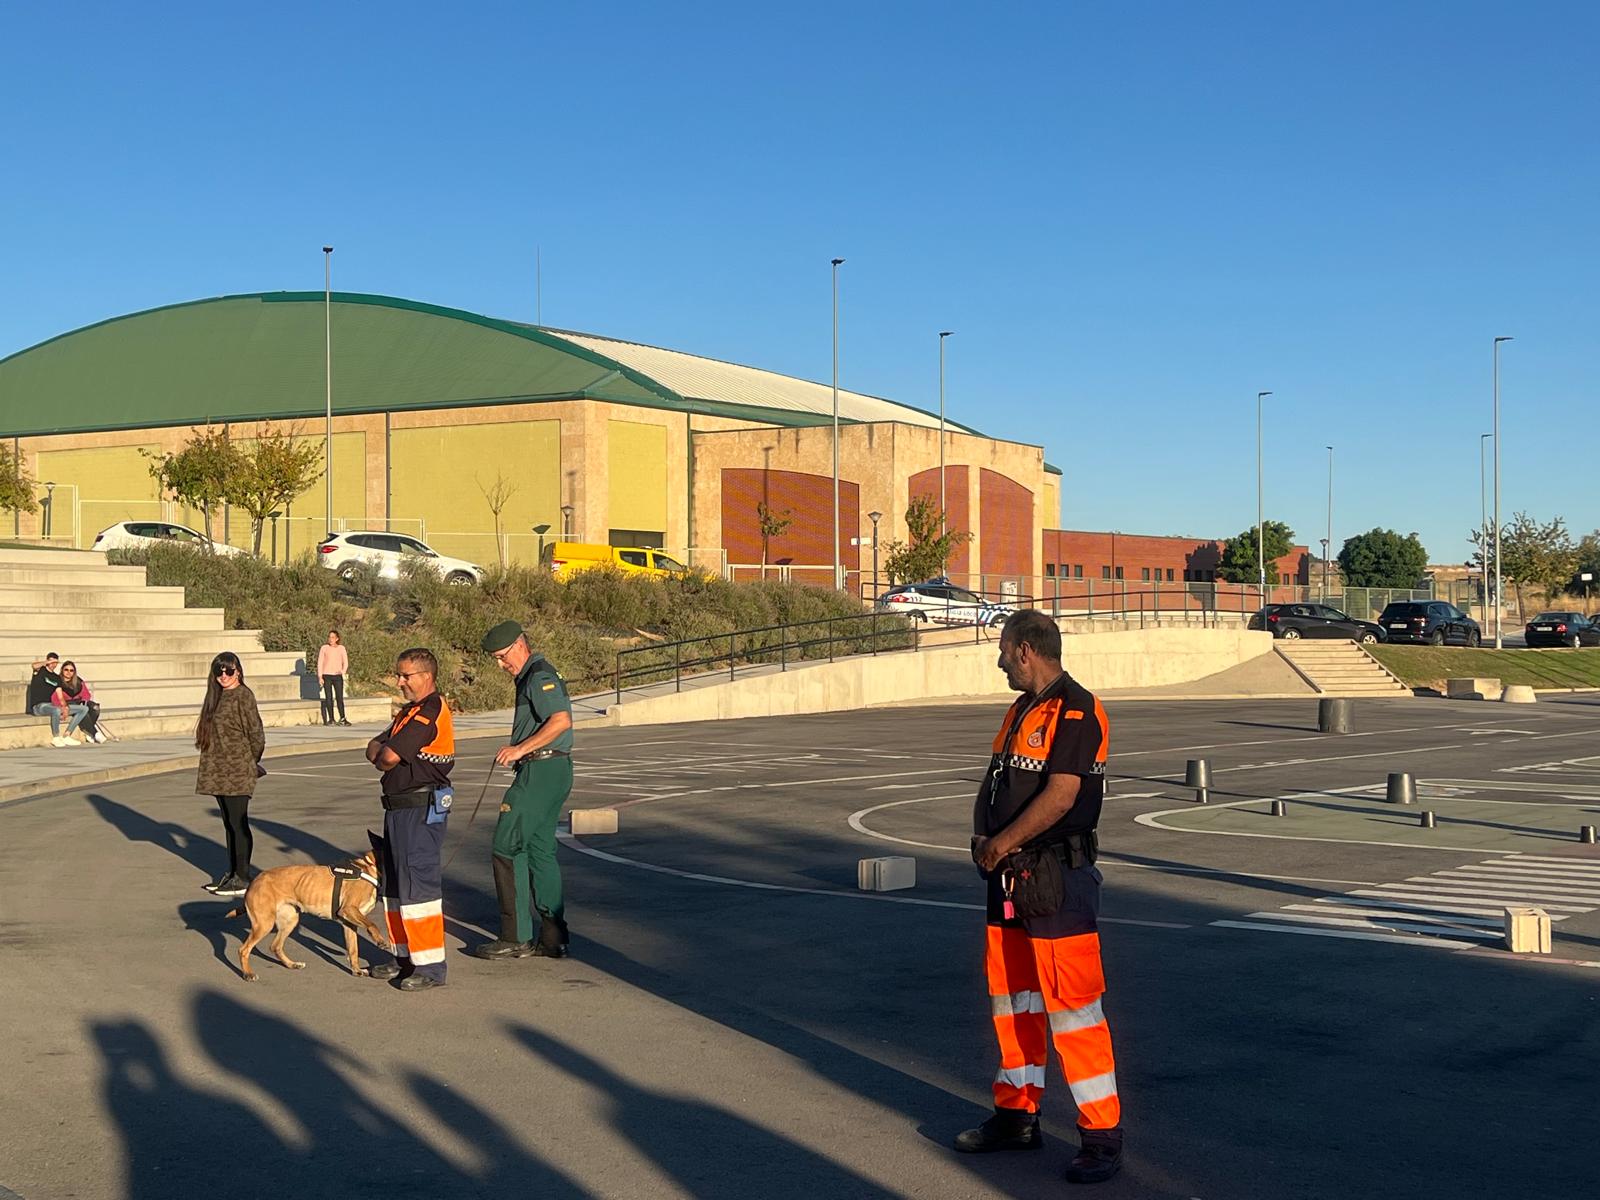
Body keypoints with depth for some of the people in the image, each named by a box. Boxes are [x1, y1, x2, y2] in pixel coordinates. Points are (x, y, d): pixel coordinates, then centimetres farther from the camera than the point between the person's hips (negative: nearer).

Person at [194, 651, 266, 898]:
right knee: (229, 823, 14)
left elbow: (256, 734, -11)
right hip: (219, 771, 8)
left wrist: (252, 763, 1)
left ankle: (242, 878, 1)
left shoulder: (243, 696, -12)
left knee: (238, 823, -4)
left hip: (238, 771, -8)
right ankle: (232, 873, 22)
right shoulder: (217, 695, 12)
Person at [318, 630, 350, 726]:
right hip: (327, 676, 0)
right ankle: (330, 719, 7)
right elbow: (320, 663, 3)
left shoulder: (341, 648, 5)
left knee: (340, 697, -5)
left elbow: (345, 663, 7)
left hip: (337, 676, 0)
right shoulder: (324, 648, 2)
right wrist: (320, 677, -3)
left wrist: (343, 672, -11)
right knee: (328, 698, 1)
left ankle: (342, 719, -1)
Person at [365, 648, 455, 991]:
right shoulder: (410, 711, 18)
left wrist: (382, 756, 2)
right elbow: (375, 748, 15)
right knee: (395, 884, 17)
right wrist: (384, 755, -7)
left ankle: (431, 966, -6)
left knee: (418, 884, -10)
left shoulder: (430, 712, -16)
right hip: (400, 808, 11)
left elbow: (389, 757, -21)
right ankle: (406, 956, 27)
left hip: (421, 810, -11)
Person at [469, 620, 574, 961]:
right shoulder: (531, 677, 21)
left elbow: (561, 720, -26)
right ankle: (552, 939, 13)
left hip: (542, 770, -11)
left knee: (508, 847, -6)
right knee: (539, 850, 12)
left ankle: (515, 938, -3)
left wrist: (520, 749, -25)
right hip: (549, 770, 11)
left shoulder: (539, 676, -13)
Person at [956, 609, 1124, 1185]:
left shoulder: (1075, 710, -14)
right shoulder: (1022, 710, 16)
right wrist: (981, 835, 0)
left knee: (1071, 1003, -8)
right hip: (1011, 875, 10)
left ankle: (1102, 1133, -1)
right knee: (1010, 994, 16)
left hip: (1057, 877, -10)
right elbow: (995, 781, 19)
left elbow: (1061, 795, -22)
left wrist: (1002, 843, -14)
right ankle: (1017, 1114, 28)